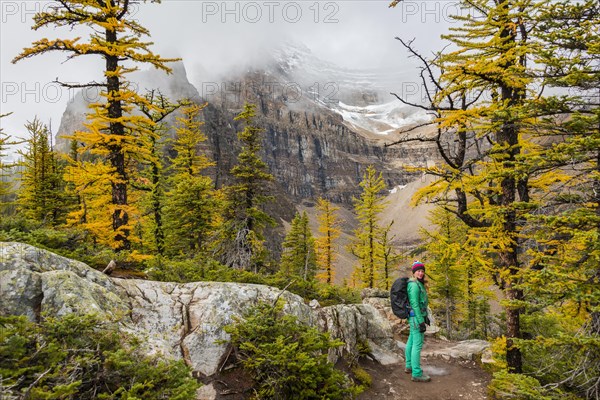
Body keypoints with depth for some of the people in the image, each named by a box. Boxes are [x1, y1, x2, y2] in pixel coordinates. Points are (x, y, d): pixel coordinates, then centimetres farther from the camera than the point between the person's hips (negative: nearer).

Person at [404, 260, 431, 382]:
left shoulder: (418, 284, 11)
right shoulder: (414, 285, -21)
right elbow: (414, 304, -24)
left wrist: (425, 316, 23)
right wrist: (421, 321, -23)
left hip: (417, 316, 10)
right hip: (416, 318, -10)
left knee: (411, 341, 18)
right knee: (418, 345, -6)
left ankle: (409, 366, 30)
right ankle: (416, 374, -1)